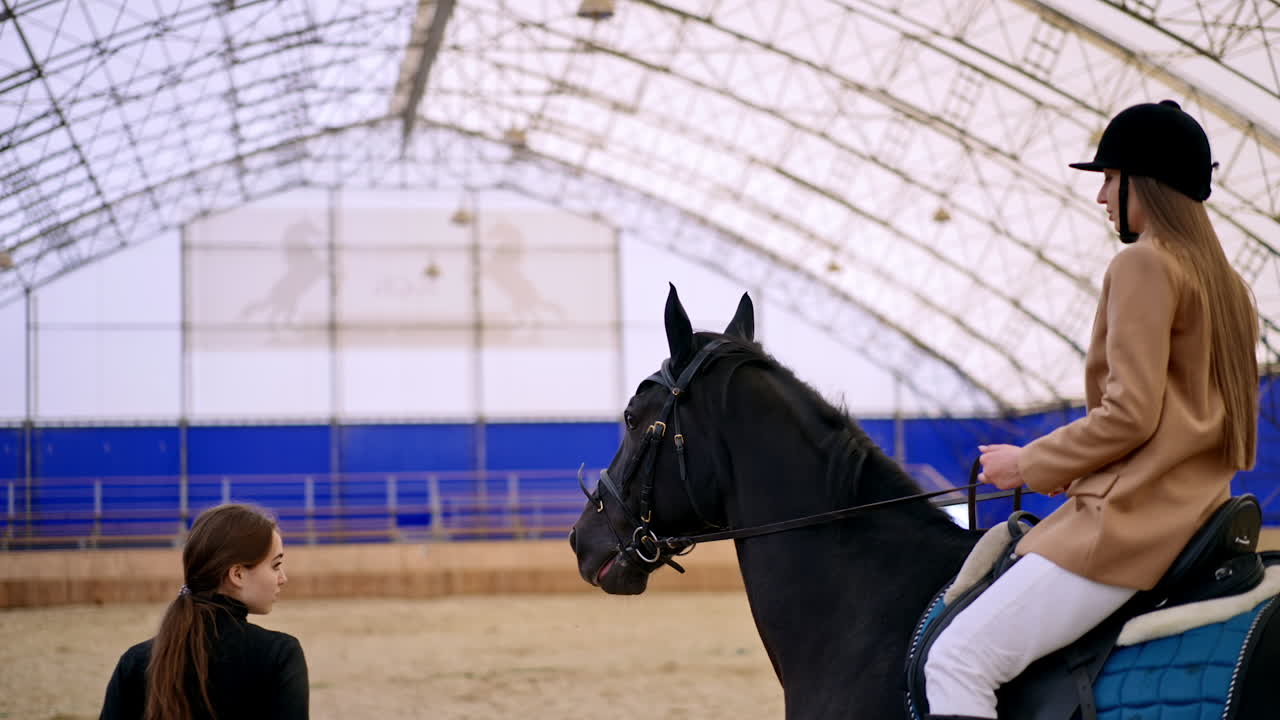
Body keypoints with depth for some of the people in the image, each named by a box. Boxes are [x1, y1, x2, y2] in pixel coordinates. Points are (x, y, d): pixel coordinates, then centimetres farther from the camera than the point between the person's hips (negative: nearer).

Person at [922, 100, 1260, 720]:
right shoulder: (1226, 283, 18)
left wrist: (1030, 465, -5)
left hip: (1134, 519, -11)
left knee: (958, 659, -17)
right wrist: (1068, 468, 19)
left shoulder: (1143, 264, -11)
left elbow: (1130, 413, -18)